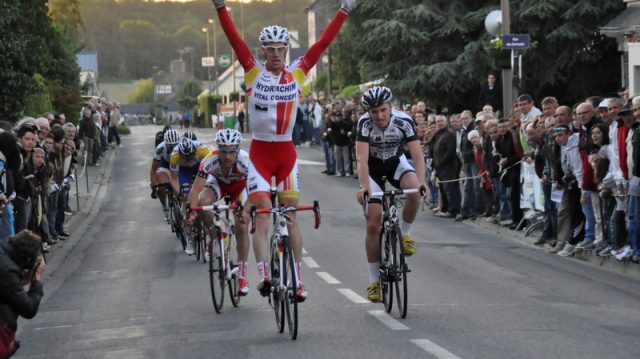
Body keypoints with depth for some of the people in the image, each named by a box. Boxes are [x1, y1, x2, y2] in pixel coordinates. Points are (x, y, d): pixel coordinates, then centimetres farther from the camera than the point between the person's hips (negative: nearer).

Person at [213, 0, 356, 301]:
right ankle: (264, 275, -20)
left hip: (286, 152, 2)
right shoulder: (253, 72, -2)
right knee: (262, 218, -9)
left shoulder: (297, 72, 2)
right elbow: (235, 40, -12)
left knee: (291, 217, 7)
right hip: (259, 152, -2)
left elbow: (323, 43, -2)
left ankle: (297, 278, 11)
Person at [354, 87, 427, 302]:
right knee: (373, 223, -8)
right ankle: (374, 280, 3)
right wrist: (364, 187, -49)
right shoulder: (365, 123, -28)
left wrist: (421, 181, -45)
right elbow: (362, 159, -34)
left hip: (396, 163, 1)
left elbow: (417, 154, -29)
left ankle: (405, 233, -8)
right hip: (373, 168, -1)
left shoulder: (404, 121, -25)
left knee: (414, 190, -34)